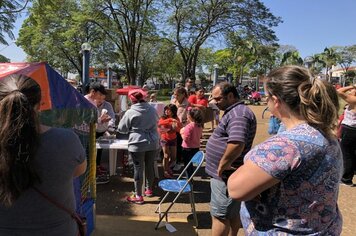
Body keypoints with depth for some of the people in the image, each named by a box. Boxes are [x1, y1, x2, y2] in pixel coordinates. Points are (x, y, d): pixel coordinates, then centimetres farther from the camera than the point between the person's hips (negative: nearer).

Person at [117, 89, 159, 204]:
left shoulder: (130, 112, -12)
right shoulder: (152, 109, 1)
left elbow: (121, 129, -2)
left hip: (137, 144, -5)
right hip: (153, 143, 5)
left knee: (138, 169, 3)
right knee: (150, 166, 18)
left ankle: (138, 196, 10)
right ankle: (149, 189, 35)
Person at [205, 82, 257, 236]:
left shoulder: (238, 114, -21)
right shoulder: (233, 112, 13)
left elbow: (236, 143, -37)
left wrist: (223, 164, -25)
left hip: (225, 176, -10)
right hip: (229, 175, 10)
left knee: (219, 215, 1)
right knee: (233, 212, 20)